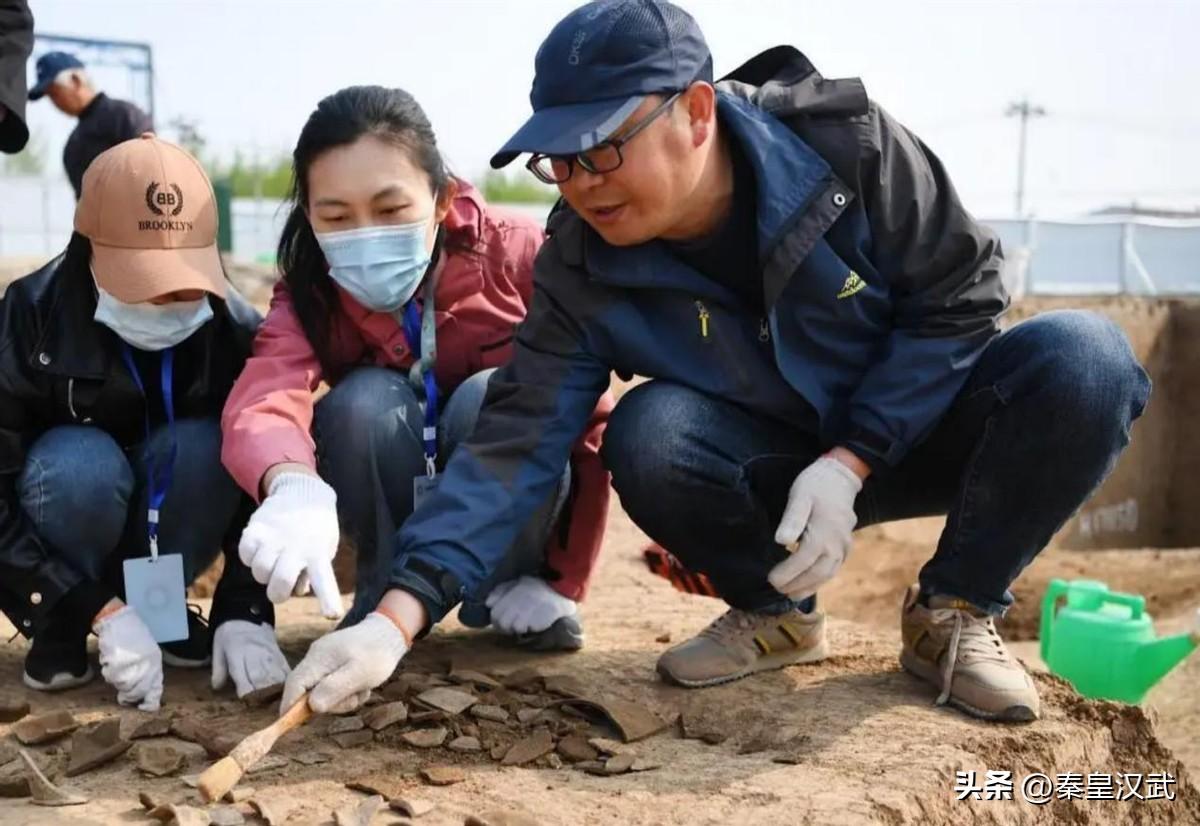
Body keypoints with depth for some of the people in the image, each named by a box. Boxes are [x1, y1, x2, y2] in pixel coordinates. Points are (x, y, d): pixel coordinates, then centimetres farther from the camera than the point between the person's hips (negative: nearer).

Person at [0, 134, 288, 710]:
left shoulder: (234, 329, -20)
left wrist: (244, 613, -30)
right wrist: (102, 612, -33)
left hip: (162, 526, 2)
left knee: (202, 446, -29)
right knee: (81, 465, -34)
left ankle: (159, 607, -6)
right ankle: (58, 633, -10)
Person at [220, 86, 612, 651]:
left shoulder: (516, 253, -23)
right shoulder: (309, 293, -18)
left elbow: (585, 418, -18)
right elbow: (261, 400, -40)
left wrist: (558, 582, -17)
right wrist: (293, 488, -63)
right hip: (399, 508, 1)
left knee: (491, 395, -32)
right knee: (365, 401, -30)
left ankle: (514, 585, -8)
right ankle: (387, 592, -6)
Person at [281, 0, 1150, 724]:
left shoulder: (845, 142, -24)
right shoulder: (583, 270, -18)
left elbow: (958, 297, -14)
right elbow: (516, 444, -22)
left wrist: (849, 463, -24)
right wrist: (398, 616, -33)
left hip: (924, 421, 0)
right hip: (775, 464, 1)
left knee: (1084, 361, -30)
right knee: (648, 436, -31)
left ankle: (956, 612, -7)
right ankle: (775, 614, -1)